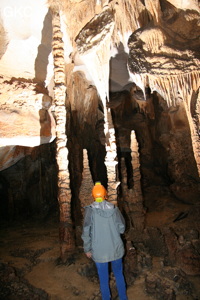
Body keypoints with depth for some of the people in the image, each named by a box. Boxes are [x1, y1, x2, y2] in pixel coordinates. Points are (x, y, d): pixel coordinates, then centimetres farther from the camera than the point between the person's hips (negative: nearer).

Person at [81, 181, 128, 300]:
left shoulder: (90, 210, -14)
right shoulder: (114, 208, -9)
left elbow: (86, 232, -13)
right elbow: (121, 228, -4)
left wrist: (87, 249, -1)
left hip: (99, 251, -2)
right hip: (116, 249, 2)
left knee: (104, 278, 16)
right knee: (119, 274, 23)